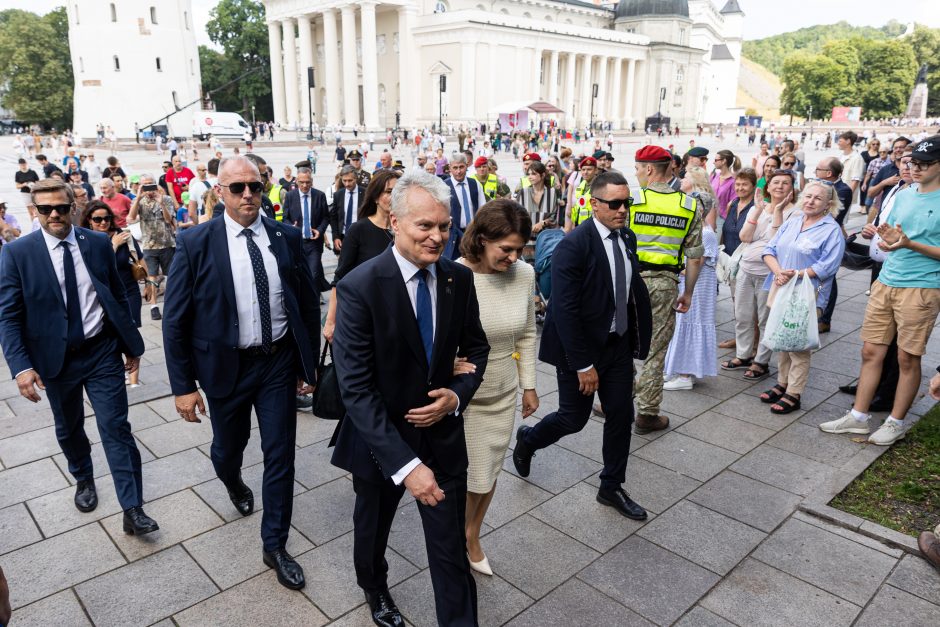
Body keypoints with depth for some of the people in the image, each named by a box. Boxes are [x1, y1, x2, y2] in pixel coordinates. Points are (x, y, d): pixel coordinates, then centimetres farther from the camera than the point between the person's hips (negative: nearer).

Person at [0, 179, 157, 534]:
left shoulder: (99, 244, -1)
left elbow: (118, 297, 7)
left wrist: (131, 345, 7)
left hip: (103, 352, 0)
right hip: (55, 358, 1)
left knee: (116, 428, -3)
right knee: (68, 428, 20)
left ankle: (132, 508, 1)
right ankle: (83, 479, 46)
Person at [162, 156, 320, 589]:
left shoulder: (287, 237, -4)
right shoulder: (196, 243, -10)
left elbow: (308, 304, 3)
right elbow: (175, 321, -7)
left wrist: (308, 365, 4)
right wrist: (183, 385, -7)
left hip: (279, 362, 1)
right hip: (226, 367, 0)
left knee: (280, 455, 6)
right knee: (227, 448, 20)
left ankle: (275, 545, 25)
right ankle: (234, 484, 58)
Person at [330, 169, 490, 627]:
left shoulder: (459, 279, -8)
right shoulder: (359, 287, -22)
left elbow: (476, 347, 6)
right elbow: (355, 388, -24)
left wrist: (459, 394, -14)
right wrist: (405, 464, -30)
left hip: (442, 433, 2)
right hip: (380, 441, -1)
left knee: (451, 550, 7)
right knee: (372, 530, 26)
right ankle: (375, 588, 58)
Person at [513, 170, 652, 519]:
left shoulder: (627, 238, 2)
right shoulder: (574, 245, -21)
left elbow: (631, 290, 8)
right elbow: (565, 311, -23)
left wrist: (635, 340, 2)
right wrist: (582, 364, -21)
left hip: (618, 344, 6)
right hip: (580, 347, -6)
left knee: (621, 415, 10)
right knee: (574, 418, 7)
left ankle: (611, 487, 28)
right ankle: (527, 440, 38)